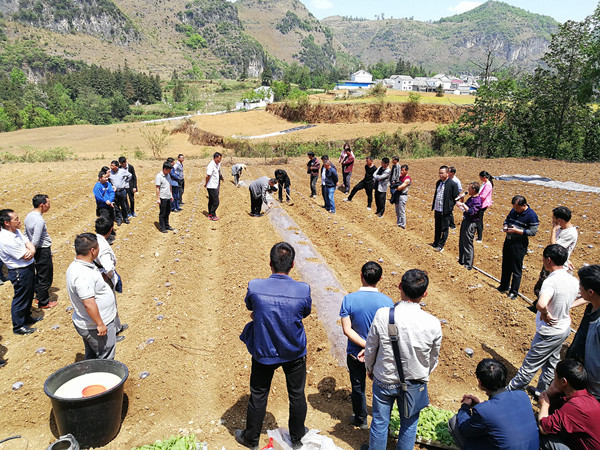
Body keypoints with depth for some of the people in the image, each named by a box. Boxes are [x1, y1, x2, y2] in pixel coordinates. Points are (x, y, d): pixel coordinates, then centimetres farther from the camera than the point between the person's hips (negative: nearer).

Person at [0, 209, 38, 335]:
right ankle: (18, 327, 22)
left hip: (29, 268, 9)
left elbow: (30, 244, 3)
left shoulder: (17, 231, 2)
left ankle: (27, 318, 43)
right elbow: (26, 257, -23)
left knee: (29, 296, 24)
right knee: (20, 299, 6)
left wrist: (31, 251, -20)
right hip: (19, 272, -9)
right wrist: (29, 251, -1)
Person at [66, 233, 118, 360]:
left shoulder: (76, 266, 3)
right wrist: (100, 324, -22)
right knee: (106, 359, 5)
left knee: (92, 356, 23)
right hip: (94, 326, -10)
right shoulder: (83, 275, -30)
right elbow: (89, 303, -30)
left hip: (87, 324, 10)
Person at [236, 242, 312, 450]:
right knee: (297, 395, 22)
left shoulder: (255, 287, -24)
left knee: (258, 396, 19)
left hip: (264, 353, 0)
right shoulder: (303, 290, -22)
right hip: (295, 353, 1)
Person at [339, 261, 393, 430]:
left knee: (358, 387, 21)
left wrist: (365, 346, -18)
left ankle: (361, 420, 40)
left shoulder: (349, 299, -20)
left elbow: (347, 329, -20)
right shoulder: (387, 301, -18)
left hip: (355, 353, -1)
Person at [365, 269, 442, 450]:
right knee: (409, 424, 24)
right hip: (415, 383, 1)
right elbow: (433, 358, -3)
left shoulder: (382, 315, -25)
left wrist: (370, 369, 10)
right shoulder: (433, 324, -21)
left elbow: (370, 348, -11)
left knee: (380, 422, 21)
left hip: (384, 380, 0)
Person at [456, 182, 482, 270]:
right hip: (465, 221, 10)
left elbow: (471, 211, -29)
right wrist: (461, 202, 6)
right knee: (462, 242, 18)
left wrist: (463, 204, -27)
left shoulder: (477, 200, -18)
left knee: (468, 244, -4)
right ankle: (462, 261, 31)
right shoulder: (471, 198, 11)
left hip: (471, 224, -10)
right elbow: (465, 208, 22)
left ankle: (468, 265, 3)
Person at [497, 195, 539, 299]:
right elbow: (507, 219, 21)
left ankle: (514, 292, 12)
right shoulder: (513, 211, 5)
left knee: (516, 269, 1)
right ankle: (504, 286, 35)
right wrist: (505, 226, -1)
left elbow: (533, 232, -16)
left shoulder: (531, 215, -14)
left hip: (519, 245, -7)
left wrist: (516, 230, -21)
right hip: (508, 241, 7)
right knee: (506, 266, 18)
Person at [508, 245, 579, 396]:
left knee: (530, 364, 7)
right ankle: (542, 391, 42)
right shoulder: (573, 280, -4)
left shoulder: (551, 281, -30)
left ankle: (512, 390, 23)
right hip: (565, 328, 8)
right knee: (552, 362, 24)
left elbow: (541, 304, -47)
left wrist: (546, 314, -26)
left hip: (550, 332, -8)